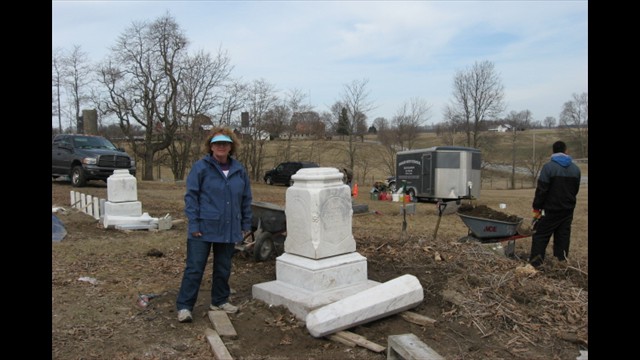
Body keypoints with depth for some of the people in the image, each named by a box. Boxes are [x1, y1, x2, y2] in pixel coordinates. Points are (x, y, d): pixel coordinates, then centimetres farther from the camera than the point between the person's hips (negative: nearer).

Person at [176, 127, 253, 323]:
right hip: (203, 229, -4)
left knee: (223, 268, 15)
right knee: (194, 268, 1)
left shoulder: (239, 169, 6)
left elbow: (246, 199, 12)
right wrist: (193, 224, -12)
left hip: (229, 230, 4)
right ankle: (184, 306, 12)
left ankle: (219, 301, 31)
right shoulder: (201, 167, -6)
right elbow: (191, 196, -7)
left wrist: (246, 224, 10)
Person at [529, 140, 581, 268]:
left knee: (540, 235, 0)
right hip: (568, 210, 5)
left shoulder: (548, 167, -14)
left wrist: (536, 208, -10)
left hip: (551, 209, -5)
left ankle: (535, 263, -2)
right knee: (563, 236, 11)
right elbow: (576, 189, 14)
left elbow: (541, 190, -16)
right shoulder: (575, 168, 6)